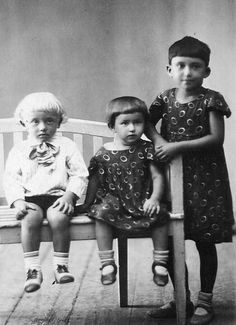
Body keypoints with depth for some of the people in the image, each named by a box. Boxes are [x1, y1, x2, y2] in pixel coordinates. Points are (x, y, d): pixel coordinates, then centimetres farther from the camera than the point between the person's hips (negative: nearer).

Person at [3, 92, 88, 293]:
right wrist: (18, 201, -10)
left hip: (58, 196, -1)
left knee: (58, 217, -31)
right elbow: (11, 179, 7)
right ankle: (33, 269, -20)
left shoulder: (66, 146, 9)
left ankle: (61, 265, -14)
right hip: (31, 198, 1)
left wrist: (69, 195, -11)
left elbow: (79, 174, 4)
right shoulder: (18, 151, 12)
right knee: (30, 219, -30)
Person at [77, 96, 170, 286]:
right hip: (114, 201, 0)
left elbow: (158, 176, -3)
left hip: (143, 201, 0)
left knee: (159, 213, -26)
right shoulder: (104, 154, 1)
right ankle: (107, 264, -17)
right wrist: (87, 203, 10)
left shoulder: (146, 149, 1)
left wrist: (155, 198, -17)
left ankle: (160, 263, -8)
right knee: (101, 211, -29)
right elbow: (94, 181, 11)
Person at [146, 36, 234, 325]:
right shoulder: (166, 98, 5)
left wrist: (178, 146, -20)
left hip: (205, 179, -4)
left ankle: (205, 302, 19)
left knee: (205, 242, 4)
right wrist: (158, 141, -15)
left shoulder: (211, 100, -7)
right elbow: (146, 123, 6)